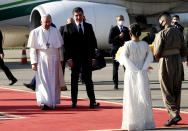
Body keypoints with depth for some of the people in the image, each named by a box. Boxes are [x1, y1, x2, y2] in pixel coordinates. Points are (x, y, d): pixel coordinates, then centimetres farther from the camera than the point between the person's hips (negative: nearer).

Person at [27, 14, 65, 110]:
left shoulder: (55, 31, 5)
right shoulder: (35, 33, -1)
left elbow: (60, 47, 9)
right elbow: (33, 49, -2)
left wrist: (61, 60, 6)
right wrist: (34, 62, -8)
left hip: (54, 60, 3)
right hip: (42, 60, -2)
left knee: (53, 82, 6)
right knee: (43, 82, -9)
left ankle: (53, 102, 17)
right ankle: (45, 103, -14)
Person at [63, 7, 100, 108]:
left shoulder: (89, 26, 9)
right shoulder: (68, 27, 2)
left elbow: (93, 42, 10)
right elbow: (66, 44, -3)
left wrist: (92, 57, 3)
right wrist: (69, 58, -10)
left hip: (87, 58, 1)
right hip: (74, 58, -1)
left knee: (88, 79, 0)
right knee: (74, 80, 5)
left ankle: (92, 102, -3)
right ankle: (74, 102, 11)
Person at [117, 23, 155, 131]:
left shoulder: (128, 45, -10)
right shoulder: (145, 45, -1)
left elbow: (123, 58, -15)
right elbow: (150, 57, -5)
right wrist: (143, 68, -5)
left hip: (131, 74, -2)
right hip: (143, 74, 2)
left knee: (132, 98, 4)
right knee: (144, 97, 10)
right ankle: (147, 122, 11)